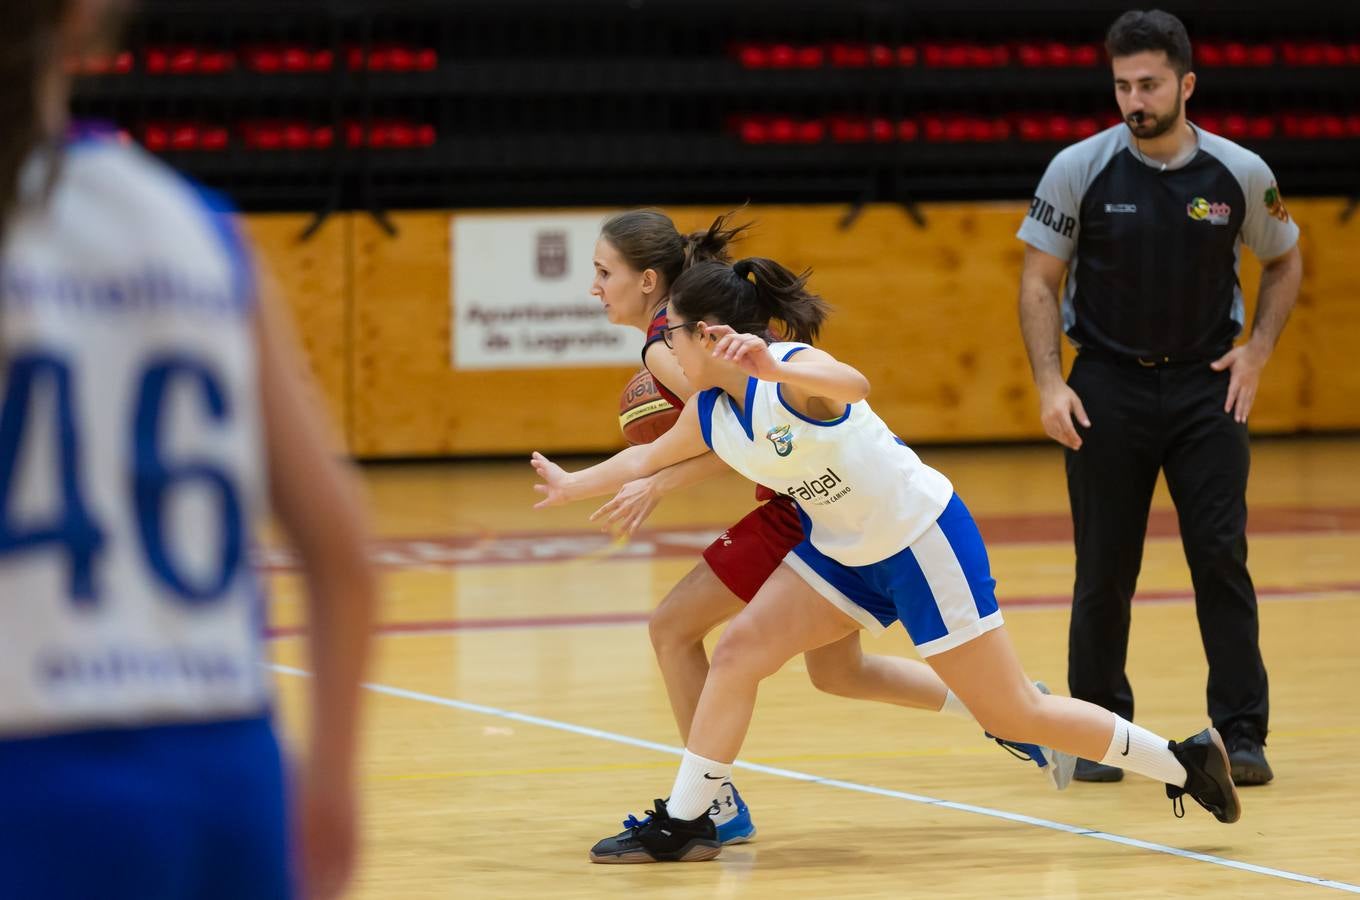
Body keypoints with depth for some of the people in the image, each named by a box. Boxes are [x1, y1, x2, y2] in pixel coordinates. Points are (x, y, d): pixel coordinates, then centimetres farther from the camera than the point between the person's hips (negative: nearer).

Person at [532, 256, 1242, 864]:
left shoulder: (794, 372, -26)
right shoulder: (710, 415, 1)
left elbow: (852, 385, -50)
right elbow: (646, 459, 22)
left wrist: (775, 371, -68)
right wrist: (570, 486, 34)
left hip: (923, 538, -8)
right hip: (844, 550, 8)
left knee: (1012, 712, -4)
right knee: (738, 652, -3)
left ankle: (1184, 762, 10)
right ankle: (682, 825, 6)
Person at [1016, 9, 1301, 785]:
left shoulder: (1240, 173, -5)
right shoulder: (1079, 169, -7)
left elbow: (1285, 261, 12)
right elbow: (1040, 281, -1)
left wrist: (1258, 350, -2)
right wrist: (1050, 385, -11)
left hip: (1208, 385, 0)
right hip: (1109, 386, 0)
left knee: (1221, 555, -6)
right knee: (1104, 568, 2)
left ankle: (1242, 734, 0)